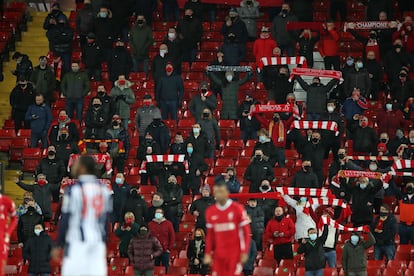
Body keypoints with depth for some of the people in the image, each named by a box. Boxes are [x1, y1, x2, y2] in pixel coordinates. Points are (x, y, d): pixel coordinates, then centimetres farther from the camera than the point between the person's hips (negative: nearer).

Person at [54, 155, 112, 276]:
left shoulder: (73, 189, -8)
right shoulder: (104, 189, 9)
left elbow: (65, 220, -7)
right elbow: (107, 219, 12)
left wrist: (58, 246, 1)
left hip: (77, 243, -5)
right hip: (98, 243, 5)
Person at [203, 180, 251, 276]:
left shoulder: (237, 208, -6)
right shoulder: (210, 212, 6)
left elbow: (246, 231, -4)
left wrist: (244, 252, -8)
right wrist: (208, 253, 9)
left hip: (235, 253, -4)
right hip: (218, 255, 4)